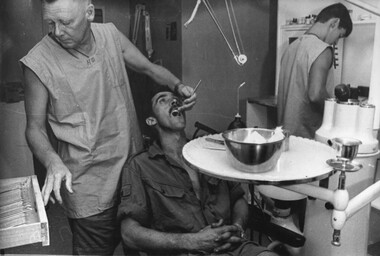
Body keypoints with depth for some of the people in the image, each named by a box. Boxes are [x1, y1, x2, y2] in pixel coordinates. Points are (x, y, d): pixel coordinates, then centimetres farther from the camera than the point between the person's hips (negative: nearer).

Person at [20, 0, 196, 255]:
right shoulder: (38, 63, -15)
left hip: (134, 166, 5)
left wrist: (178, 85, -7)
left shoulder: (110, 35, -3)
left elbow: (149, 67, 10)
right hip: (88, 185, -4)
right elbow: (35, 127, -7)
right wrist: (52, 162, -25)